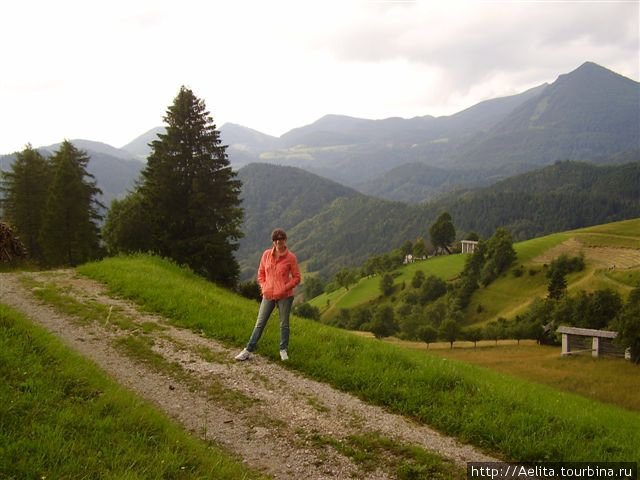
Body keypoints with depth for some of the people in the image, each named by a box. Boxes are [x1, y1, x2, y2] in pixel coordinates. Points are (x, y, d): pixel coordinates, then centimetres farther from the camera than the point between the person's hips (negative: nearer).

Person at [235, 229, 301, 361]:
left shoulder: (291, 257, -7)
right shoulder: (267, 254, 2)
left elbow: (296, 277, -2)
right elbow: (261, 272, 13)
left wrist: (284, 288, -13)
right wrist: (263, 287, 0)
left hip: (284, 296, -3)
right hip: (268, 295, 3)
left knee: (284, 324, 9)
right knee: (260, 323, 6)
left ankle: (283, 350, 22)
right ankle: (248, 351, 10)